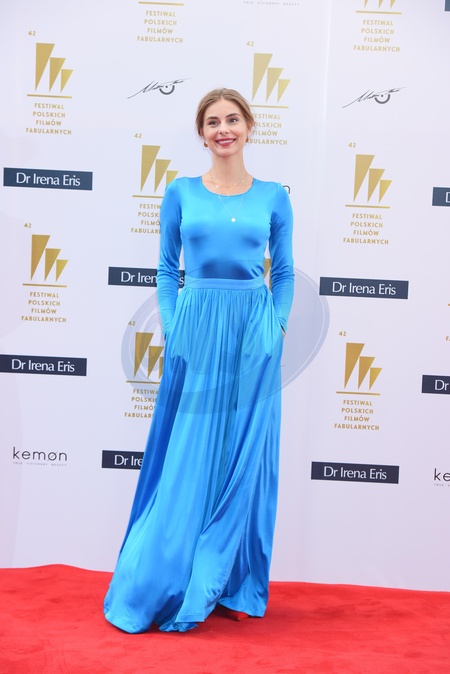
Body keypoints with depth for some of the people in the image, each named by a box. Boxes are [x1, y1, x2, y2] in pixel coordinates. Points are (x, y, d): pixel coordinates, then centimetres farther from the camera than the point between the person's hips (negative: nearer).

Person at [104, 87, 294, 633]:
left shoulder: (273, 197, 8)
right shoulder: (181, 193, 7)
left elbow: (284, 271, 11)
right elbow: (167, 268, 8)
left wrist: (276, 327, -1)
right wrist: (172, 330, -2)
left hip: (254, 335, 1)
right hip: (196, 331, -1)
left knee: (245, 459, 6)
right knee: (186, 460, 3)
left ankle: (234, 585, 23)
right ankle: (172, 582, 21)